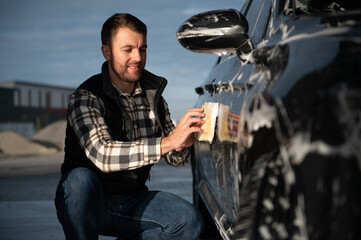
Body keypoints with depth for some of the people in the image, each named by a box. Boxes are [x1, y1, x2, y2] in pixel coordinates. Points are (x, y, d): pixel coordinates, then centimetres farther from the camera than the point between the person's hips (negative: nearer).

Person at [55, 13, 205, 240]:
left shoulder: (153, 95, 4)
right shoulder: (86, 97, -14)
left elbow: (176, 159, 6)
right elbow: (101, 154, -32)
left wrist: (181, 145, -19)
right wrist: (167, 142, -39)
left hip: (132, 202, 5)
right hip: (88, 203, -4)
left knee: (190, 221, -19)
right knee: (80, 178, -36)